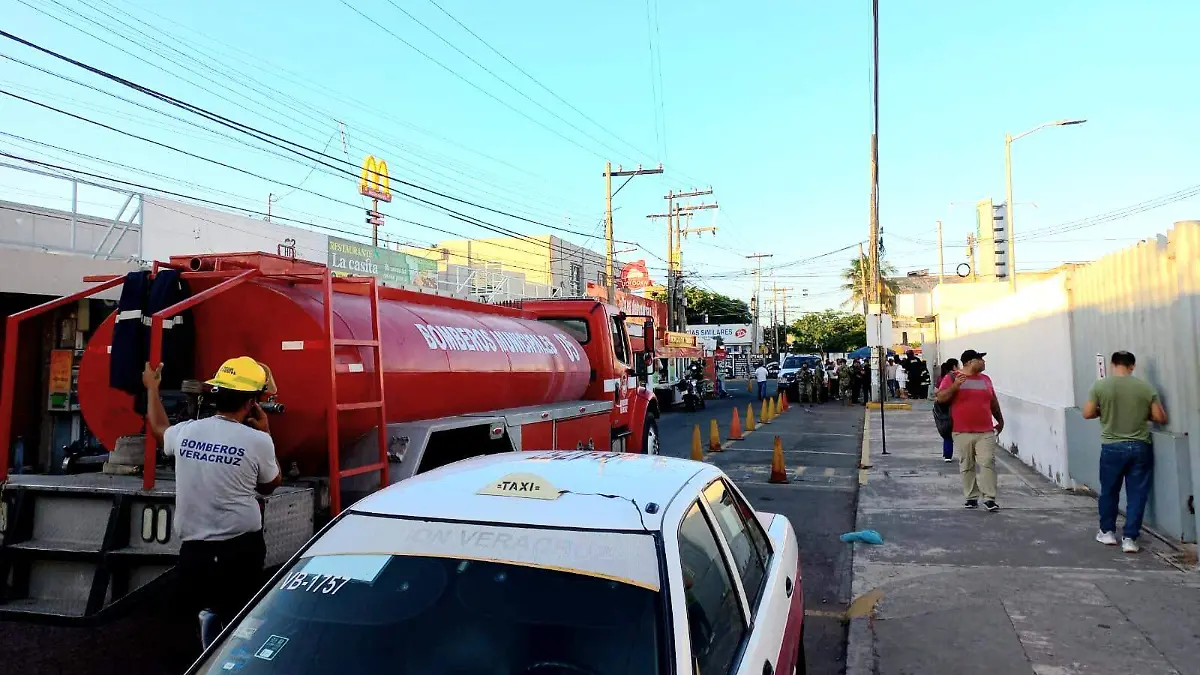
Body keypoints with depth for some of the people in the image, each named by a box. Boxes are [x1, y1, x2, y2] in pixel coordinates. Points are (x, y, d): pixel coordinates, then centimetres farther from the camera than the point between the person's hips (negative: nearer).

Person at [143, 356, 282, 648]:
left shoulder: (186, 432, 1)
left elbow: (158, 428, 27)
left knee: (212, 613, 23)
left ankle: (208, 615, -2)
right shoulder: (257, 441, -11)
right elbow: (270, 485, 8)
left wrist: (152, 388, 43)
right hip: (240, 552, -4)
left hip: (192, 552, 4)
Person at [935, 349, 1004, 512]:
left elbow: (993, 402, 24)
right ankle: (971, 497, 16)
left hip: (986, 432, 3)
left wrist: (1000, 420, 30)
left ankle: (989, 498, -4)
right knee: (967, 466, 6)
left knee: (988, 463, -8)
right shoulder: (952, 378, -1)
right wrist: (955, 386, -23)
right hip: (962, 433, -3)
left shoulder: (986, 379, 14)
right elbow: (940, 398, -9)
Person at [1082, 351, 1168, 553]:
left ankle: (1107, 532, 27)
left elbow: (1087, 414, -6)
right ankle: (1129, 538, 5)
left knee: (1109, 491, 16)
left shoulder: (1100, 385, -7)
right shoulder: (1145, 387, -4)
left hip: (1112, 447, 0)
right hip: (1140, 447, 1)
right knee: (1137, 494, 7)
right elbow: (1160, 418, -1)